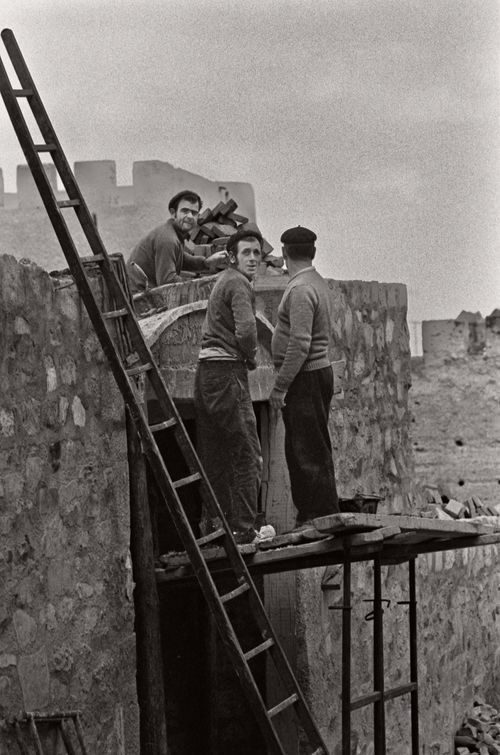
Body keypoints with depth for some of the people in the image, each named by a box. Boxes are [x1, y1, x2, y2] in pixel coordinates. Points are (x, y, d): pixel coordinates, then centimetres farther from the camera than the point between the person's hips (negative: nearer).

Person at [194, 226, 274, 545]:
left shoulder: (225, 280, 21)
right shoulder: (239, 284, -10)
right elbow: (246, 330, -23)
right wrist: (251, 357, -5)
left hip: (206, 371, 10)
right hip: (227, 371, -10)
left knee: (215, 455, 15)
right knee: (247, 454, -5)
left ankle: (213, 524, 22)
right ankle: (245, 530, -4)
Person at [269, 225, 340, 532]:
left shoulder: (301, 290, -16)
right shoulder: (318, 283, 15)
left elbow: (300, 344, -22)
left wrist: (280, 387, -19)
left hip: (305, 377, -10)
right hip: (319, 371, 10)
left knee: (310, 451, -6)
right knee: (298, 450, 13)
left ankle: (324, 518, -2)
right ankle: (308, 517, 18)